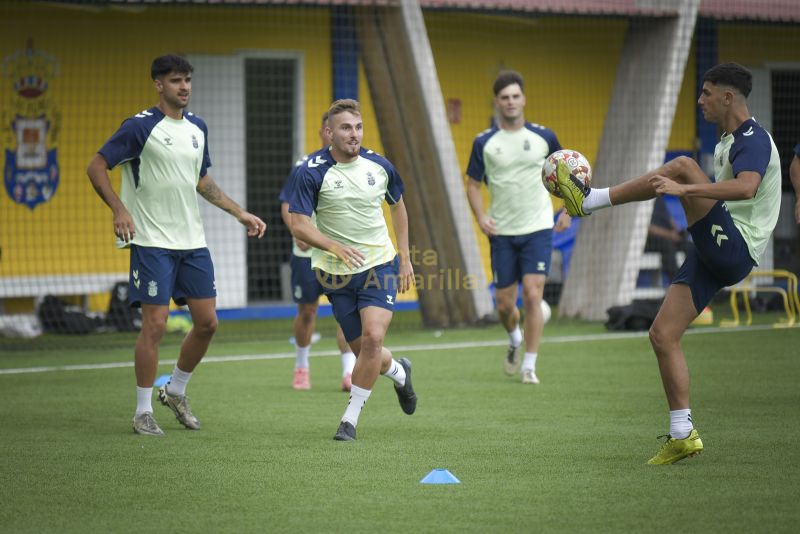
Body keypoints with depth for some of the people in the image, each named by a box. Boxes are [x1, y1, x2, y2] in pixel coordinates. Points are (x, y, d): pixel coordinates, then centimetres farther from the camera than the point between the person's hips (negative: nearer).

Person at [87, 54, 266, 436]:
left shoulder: (197, 128, 11)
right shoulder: (140, 127, -9)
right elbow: (96, 167, -7)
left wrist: (240, 214, 18)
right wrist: (120, 210, -18)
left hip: (192, 242, 7)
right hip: (152, 243, -6)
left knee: (207, 322, 5)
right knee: (155, 324, -7)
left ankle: (175, 392, 26)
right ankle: (143, 412, 4)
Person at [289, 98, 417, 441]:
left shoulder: (379, 166, -2)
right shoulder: (313, 172, -13)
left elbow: (398, 206, 17)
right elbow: (298, 224, -16)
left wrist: (404, 258, 15)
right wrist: (335, 247, -32)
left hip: (380, 265, 1)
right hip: (338, 273, -1)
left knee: (373, 337, -20)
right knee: (362, 349, 5)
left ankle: (351, 417, -7)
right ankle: (398, 371, 42)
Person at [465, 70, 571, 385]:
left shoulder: (543, 137, 1)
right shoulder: (484, 143, 0)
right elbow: (473, 184, 7)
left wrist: (568, 211, 5)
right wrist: (480, 217, -10)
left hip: (538, 229, -1)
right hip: (502, 233, 1)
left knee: (533, 296, -13)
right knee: (504, 303, 4)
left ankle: (529, 366, -5)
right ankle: (514, 340, 38)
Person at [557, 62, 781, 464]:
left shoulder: (754, 139, -10)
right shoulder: (729, 140, 21)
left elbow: (745, 188, -32)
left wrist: (684, 189, -38)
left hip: (733, 249, -10)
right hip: (715, 255, 10)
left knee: (683, 165, -22)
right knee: (663, 335, 3)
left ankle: (589, 201, -16)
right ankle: (682, 435, 4)